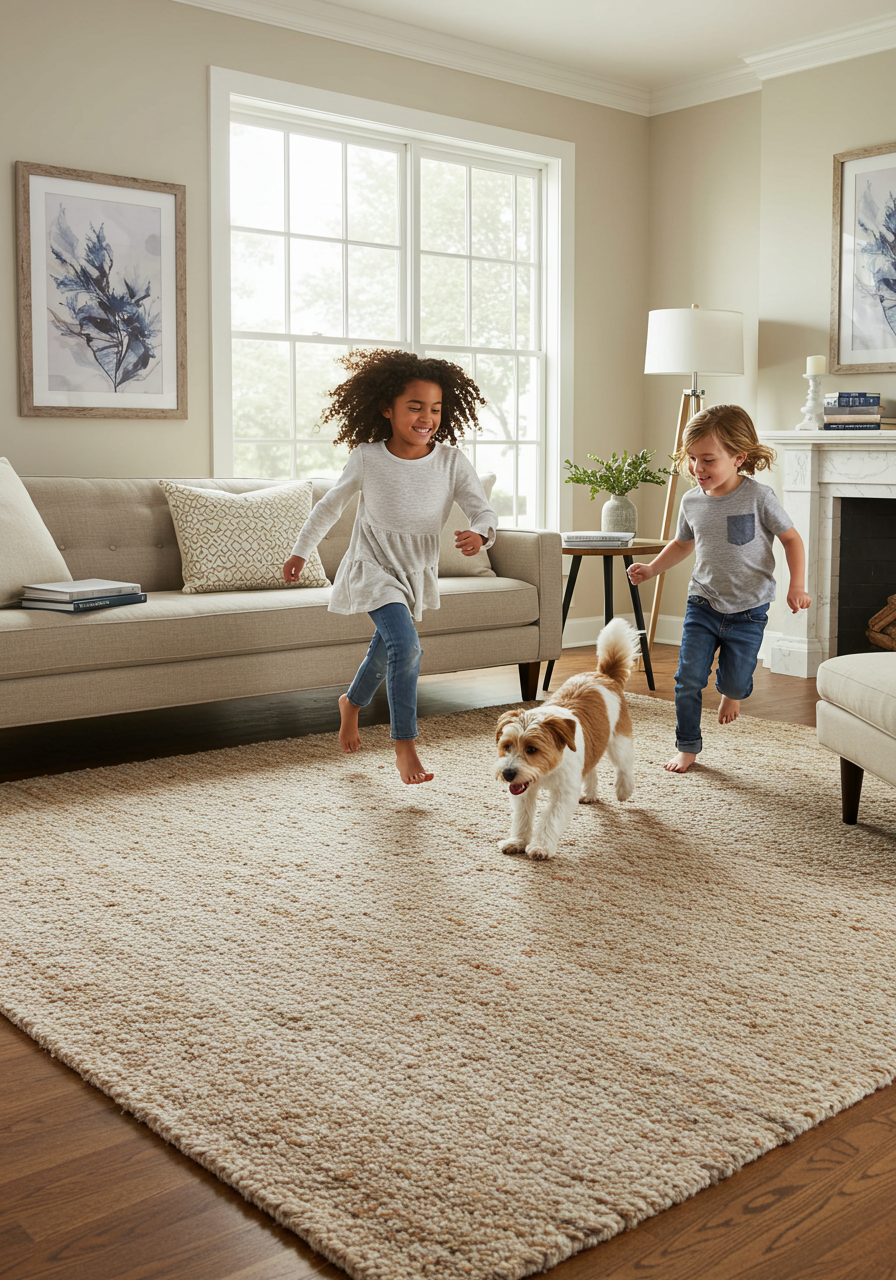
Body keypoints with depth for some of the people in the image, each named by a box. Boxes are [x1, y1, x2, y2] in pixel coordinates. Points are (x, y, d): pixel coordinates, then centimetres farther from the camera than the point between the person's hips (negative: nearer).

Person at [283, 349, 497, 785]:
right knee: (405, 644, -24)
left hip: (417, 573, 4)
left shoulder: (452, 462, -14)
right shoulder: (367, 458, -16)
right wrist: (301, 550, 9)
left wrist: (478, 534, -41)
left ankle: (351, 703, 52)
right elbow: (331, 505, -1)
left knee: (386, 651, 21)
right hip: (373, 567, -4)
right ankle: (404, 746, -13)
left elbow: (483, 510, -17)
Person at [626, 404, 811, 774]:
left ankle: (732, 693, 41)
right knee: (688, 679, -3)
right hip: (703, 604, 3)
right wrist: (651, 569, 7)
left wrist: (797, 585, -14)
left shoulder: (758, 497, -14)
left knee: (735, 680, 2)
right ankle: (688, 747, 14)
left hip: (748, 611, -3)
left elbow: (791, 539, -5)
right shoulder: (692, 502, -1)